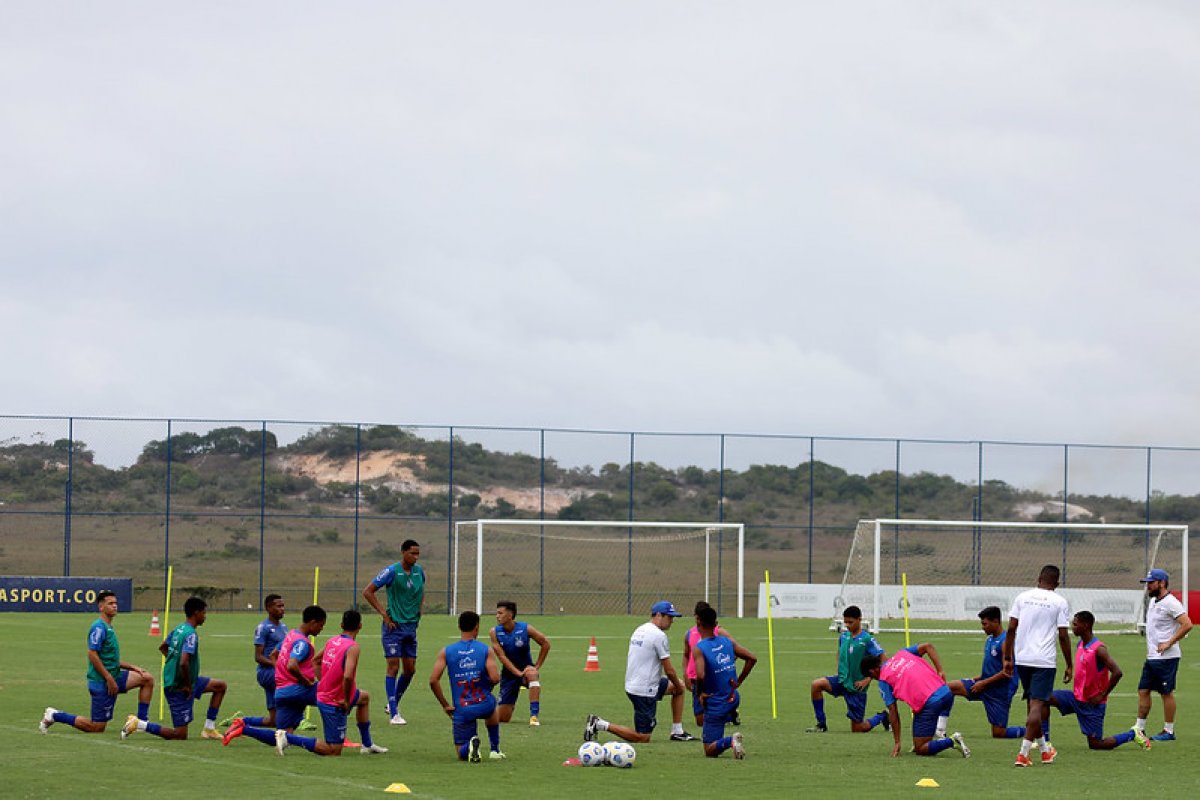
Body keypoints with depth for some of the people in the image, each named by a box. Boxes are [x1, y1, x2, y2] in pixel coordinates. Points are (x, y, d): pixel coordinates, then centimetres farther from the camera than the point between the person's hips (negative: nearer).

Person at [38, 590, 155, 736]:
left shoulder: (109, 628, 16)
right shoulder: (99, 627, -14)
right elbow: (92, 654, -22)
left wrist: (132, 667, 15)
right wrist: (110, 679, -22)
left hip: (113, 678, 9)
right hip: (101, 682, -9)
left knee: (148, 679, 1)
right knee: (97, 728, -5)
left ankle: (141, 721, 4)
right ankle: (54, 715, 7)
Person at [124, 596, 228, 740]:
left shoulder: (179, 629, 6)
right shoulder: (191, 635, -22)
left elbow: (162, 647, 23)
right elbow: (184, 663, -33)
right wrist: (188, 686, -20)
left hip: (171, 679, 10)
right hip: (180, 688, -10)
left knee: (221, 686, 16)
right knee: (180, 735, -3)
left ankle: (209, 729, 18)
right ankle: (139, 724, -4)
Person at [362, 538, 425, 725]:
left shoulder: (419, 571, 6)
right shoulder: (391, 571, -12)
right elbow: (367, 592, -9)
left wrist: (419, 610, 13)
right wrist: (385, 614, -11)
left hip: (411, 626, 6)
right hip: (393, 626, -6)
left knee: (410, 669, 7)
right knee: (393, 667, -8)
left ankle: (393, 704, 26)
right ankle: (394, 714, -7)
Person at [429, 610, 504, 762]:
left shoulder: (446, 652, -1)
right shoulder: (486, 650, -5)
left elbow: (433, 681, -8)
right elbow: (495, 678, -15)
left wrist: (445, 705, 3)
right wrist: (486, 685, 10)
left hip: (461, 710, -1)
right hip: (484, 704, 1)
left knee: (462, 754, 12)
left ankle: (469, 746, -22)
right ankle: (494, 749, 36)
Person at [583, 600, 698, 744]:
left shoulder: (640, 630, 11)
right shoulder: (659, 635, -17)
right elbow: (669, 671, -15)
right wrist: (678, 687, 5)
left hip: (631, 685, 10)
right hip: (644, 690, -10)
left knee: (679, 685, 24)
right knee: (642, 738, -4)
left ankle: (677, 732, 24)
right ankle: (600, 724, -9)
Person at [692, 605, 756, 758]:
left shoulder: (699, 648, -18)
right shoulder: (727, 641, -1)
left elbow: (700, 675, -33)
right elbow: (752, 658, 2)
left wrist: (699, 694, -14)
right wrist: (739, 682, 9)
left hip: (715, 704, -6)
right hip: (733, 699, 6)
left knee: (710, 751, -3)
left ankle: (730, 741, -28)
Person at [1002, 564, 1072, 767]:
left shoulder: (1023, 597, 7)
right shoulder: (1059, 602, -2)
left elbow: (1011, 629, 4)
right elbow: (1063, 636, -5)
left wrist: (1007, 658, 12)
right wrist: (1069, 666, 3)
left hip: (1022, 658, 4)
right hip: (1044, 660, -4)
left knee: (1035, 703, 18)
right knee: (1037, 705, -5)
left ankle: (1044, 748, 29)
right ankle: (1023, 753, -15)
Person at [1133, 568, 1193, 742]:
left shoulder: (1170, 603, -15)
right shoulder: (1153, 601, 14)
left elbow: (1187, 624, -23)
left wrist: (1168, 643, -21)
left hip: (1166, 657, -9)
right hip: (1151, 657, 9)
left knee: (1167, 693, -2)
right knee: (1143, 690, 8)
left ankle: (1169, 731, 4)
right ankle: (1139, 728, 13)